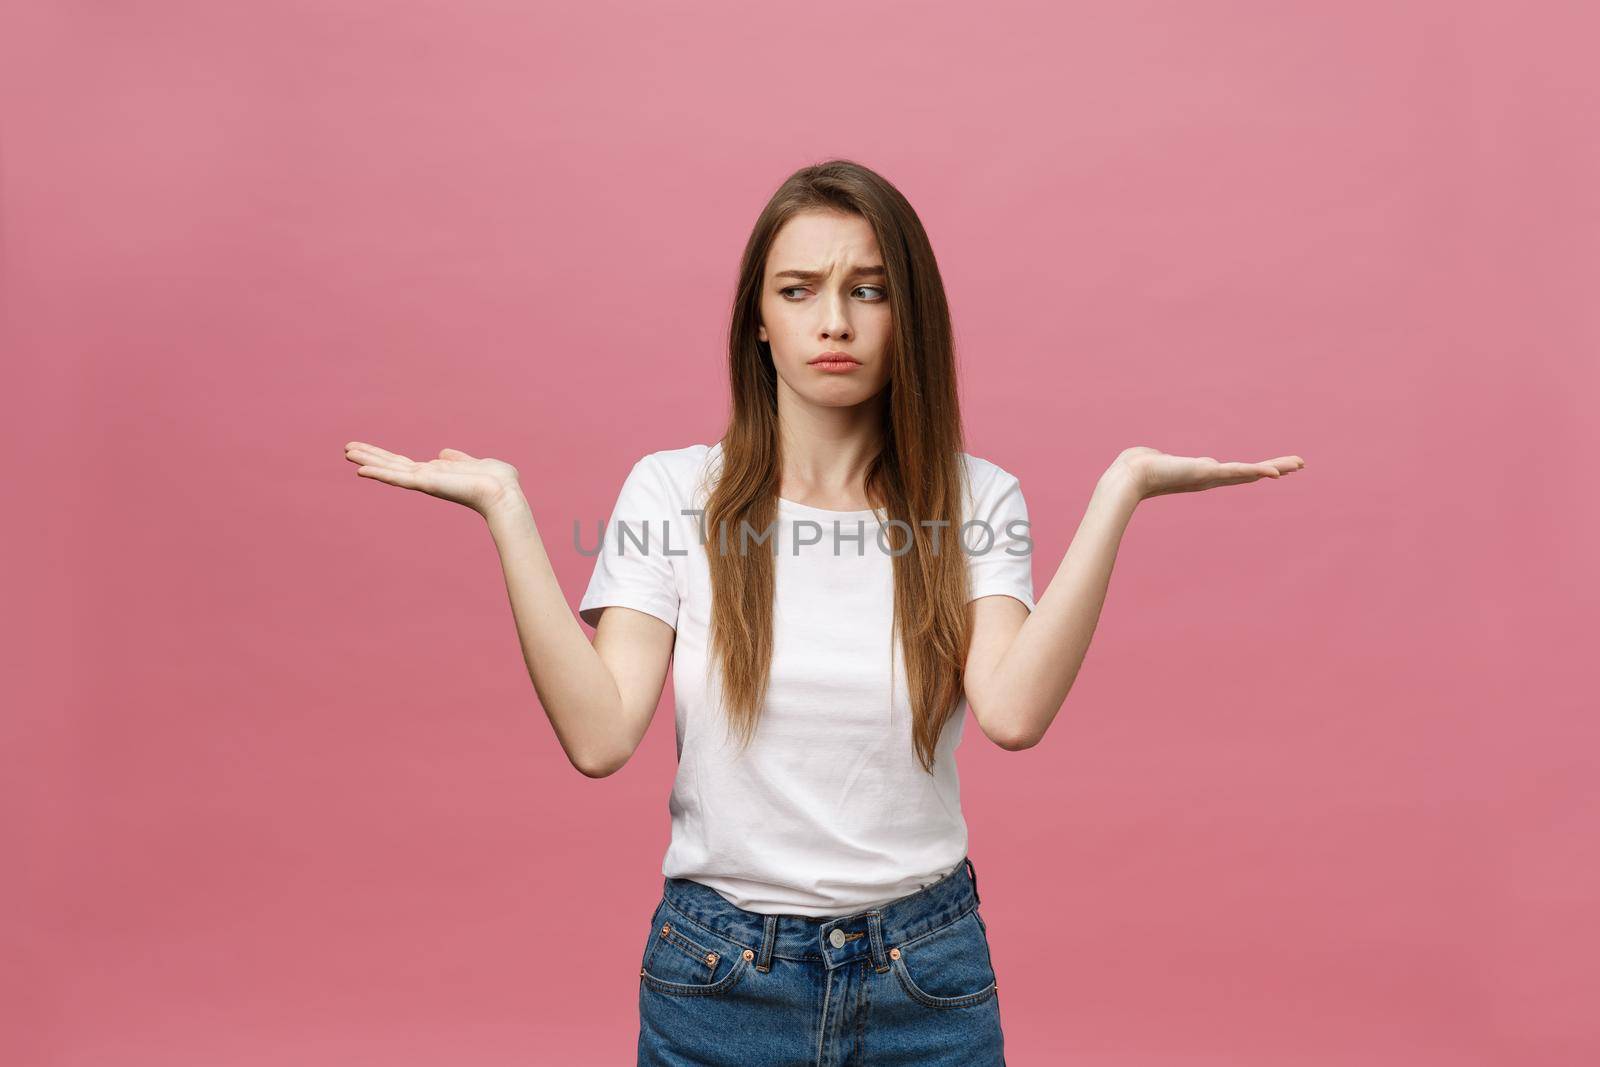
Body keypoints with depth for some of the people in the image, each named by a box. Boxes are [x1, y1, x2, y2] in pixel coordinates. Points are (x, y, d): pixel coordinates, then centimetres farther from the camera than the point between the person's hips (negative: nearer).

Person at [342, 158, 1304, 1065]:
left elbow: (1012, 712, -21)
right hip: (717, 972, 0)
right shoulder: (676, 491, -5)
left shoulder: (972, 499, -4)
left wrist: (1119, 491, -21)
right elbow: (600, 735, -15)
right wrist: (506, 507, -18)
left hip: (926, 976, 1)